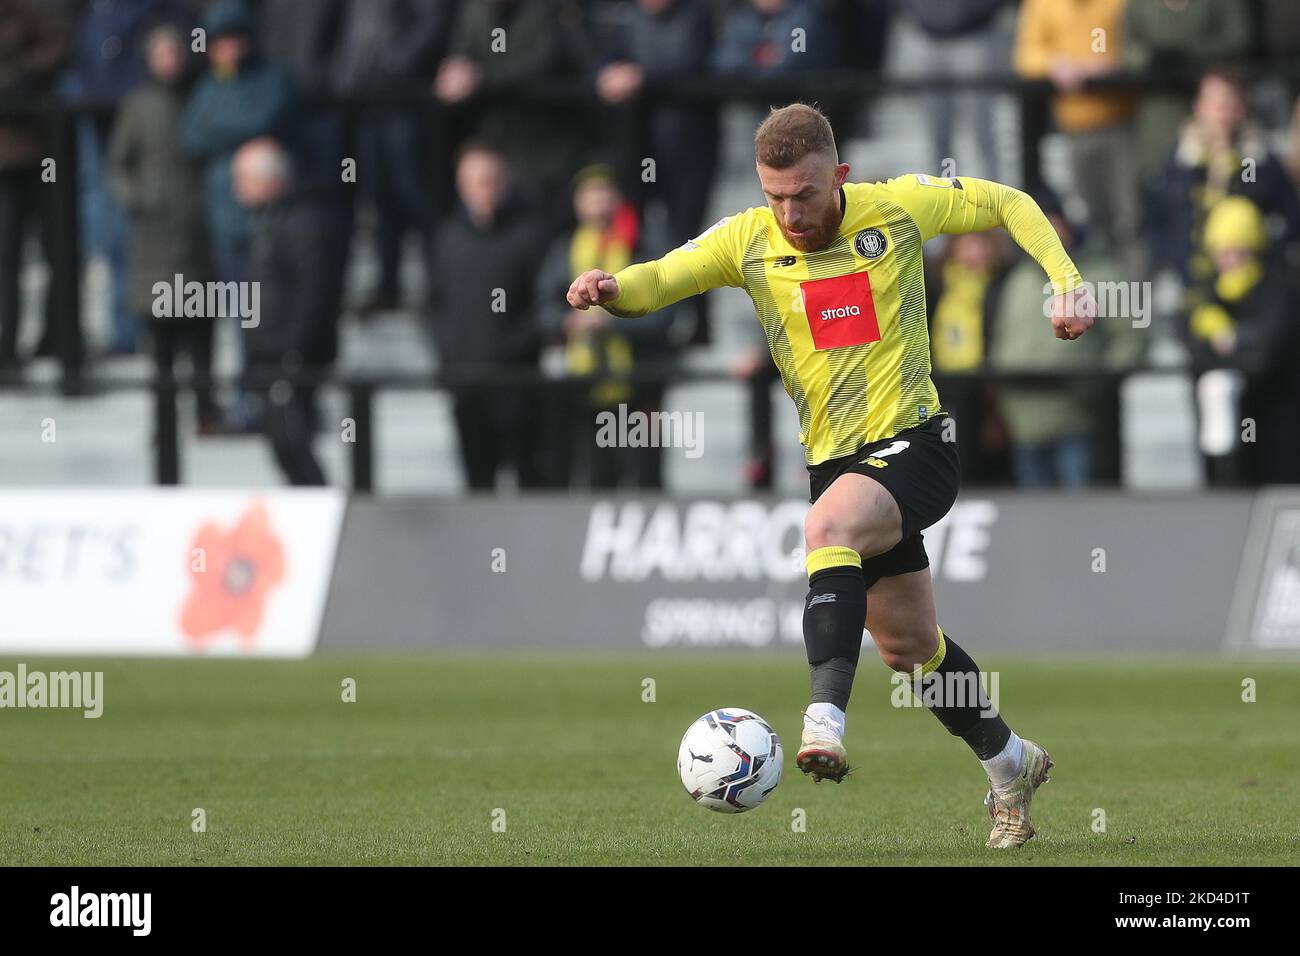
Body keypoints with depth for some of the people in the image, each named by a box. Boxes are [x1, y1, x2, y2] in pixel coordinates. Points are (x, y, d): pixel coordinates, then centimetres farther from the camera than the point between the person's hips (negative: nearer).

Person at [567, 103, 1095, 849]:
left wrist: (1066, 280, -5)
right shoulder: (748, 242, -3)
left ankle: (826, 723, -47)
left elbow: (1007, 204, 7)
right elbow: (661, 279, -15)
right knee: (909, 646, 14)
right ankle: (1011, 766, 37)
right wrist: (612, 288, -38)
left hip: (915, 444, -5)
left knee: (827, 528, -36)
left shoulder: (898, 207, -7)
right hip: (835, 457, 5)